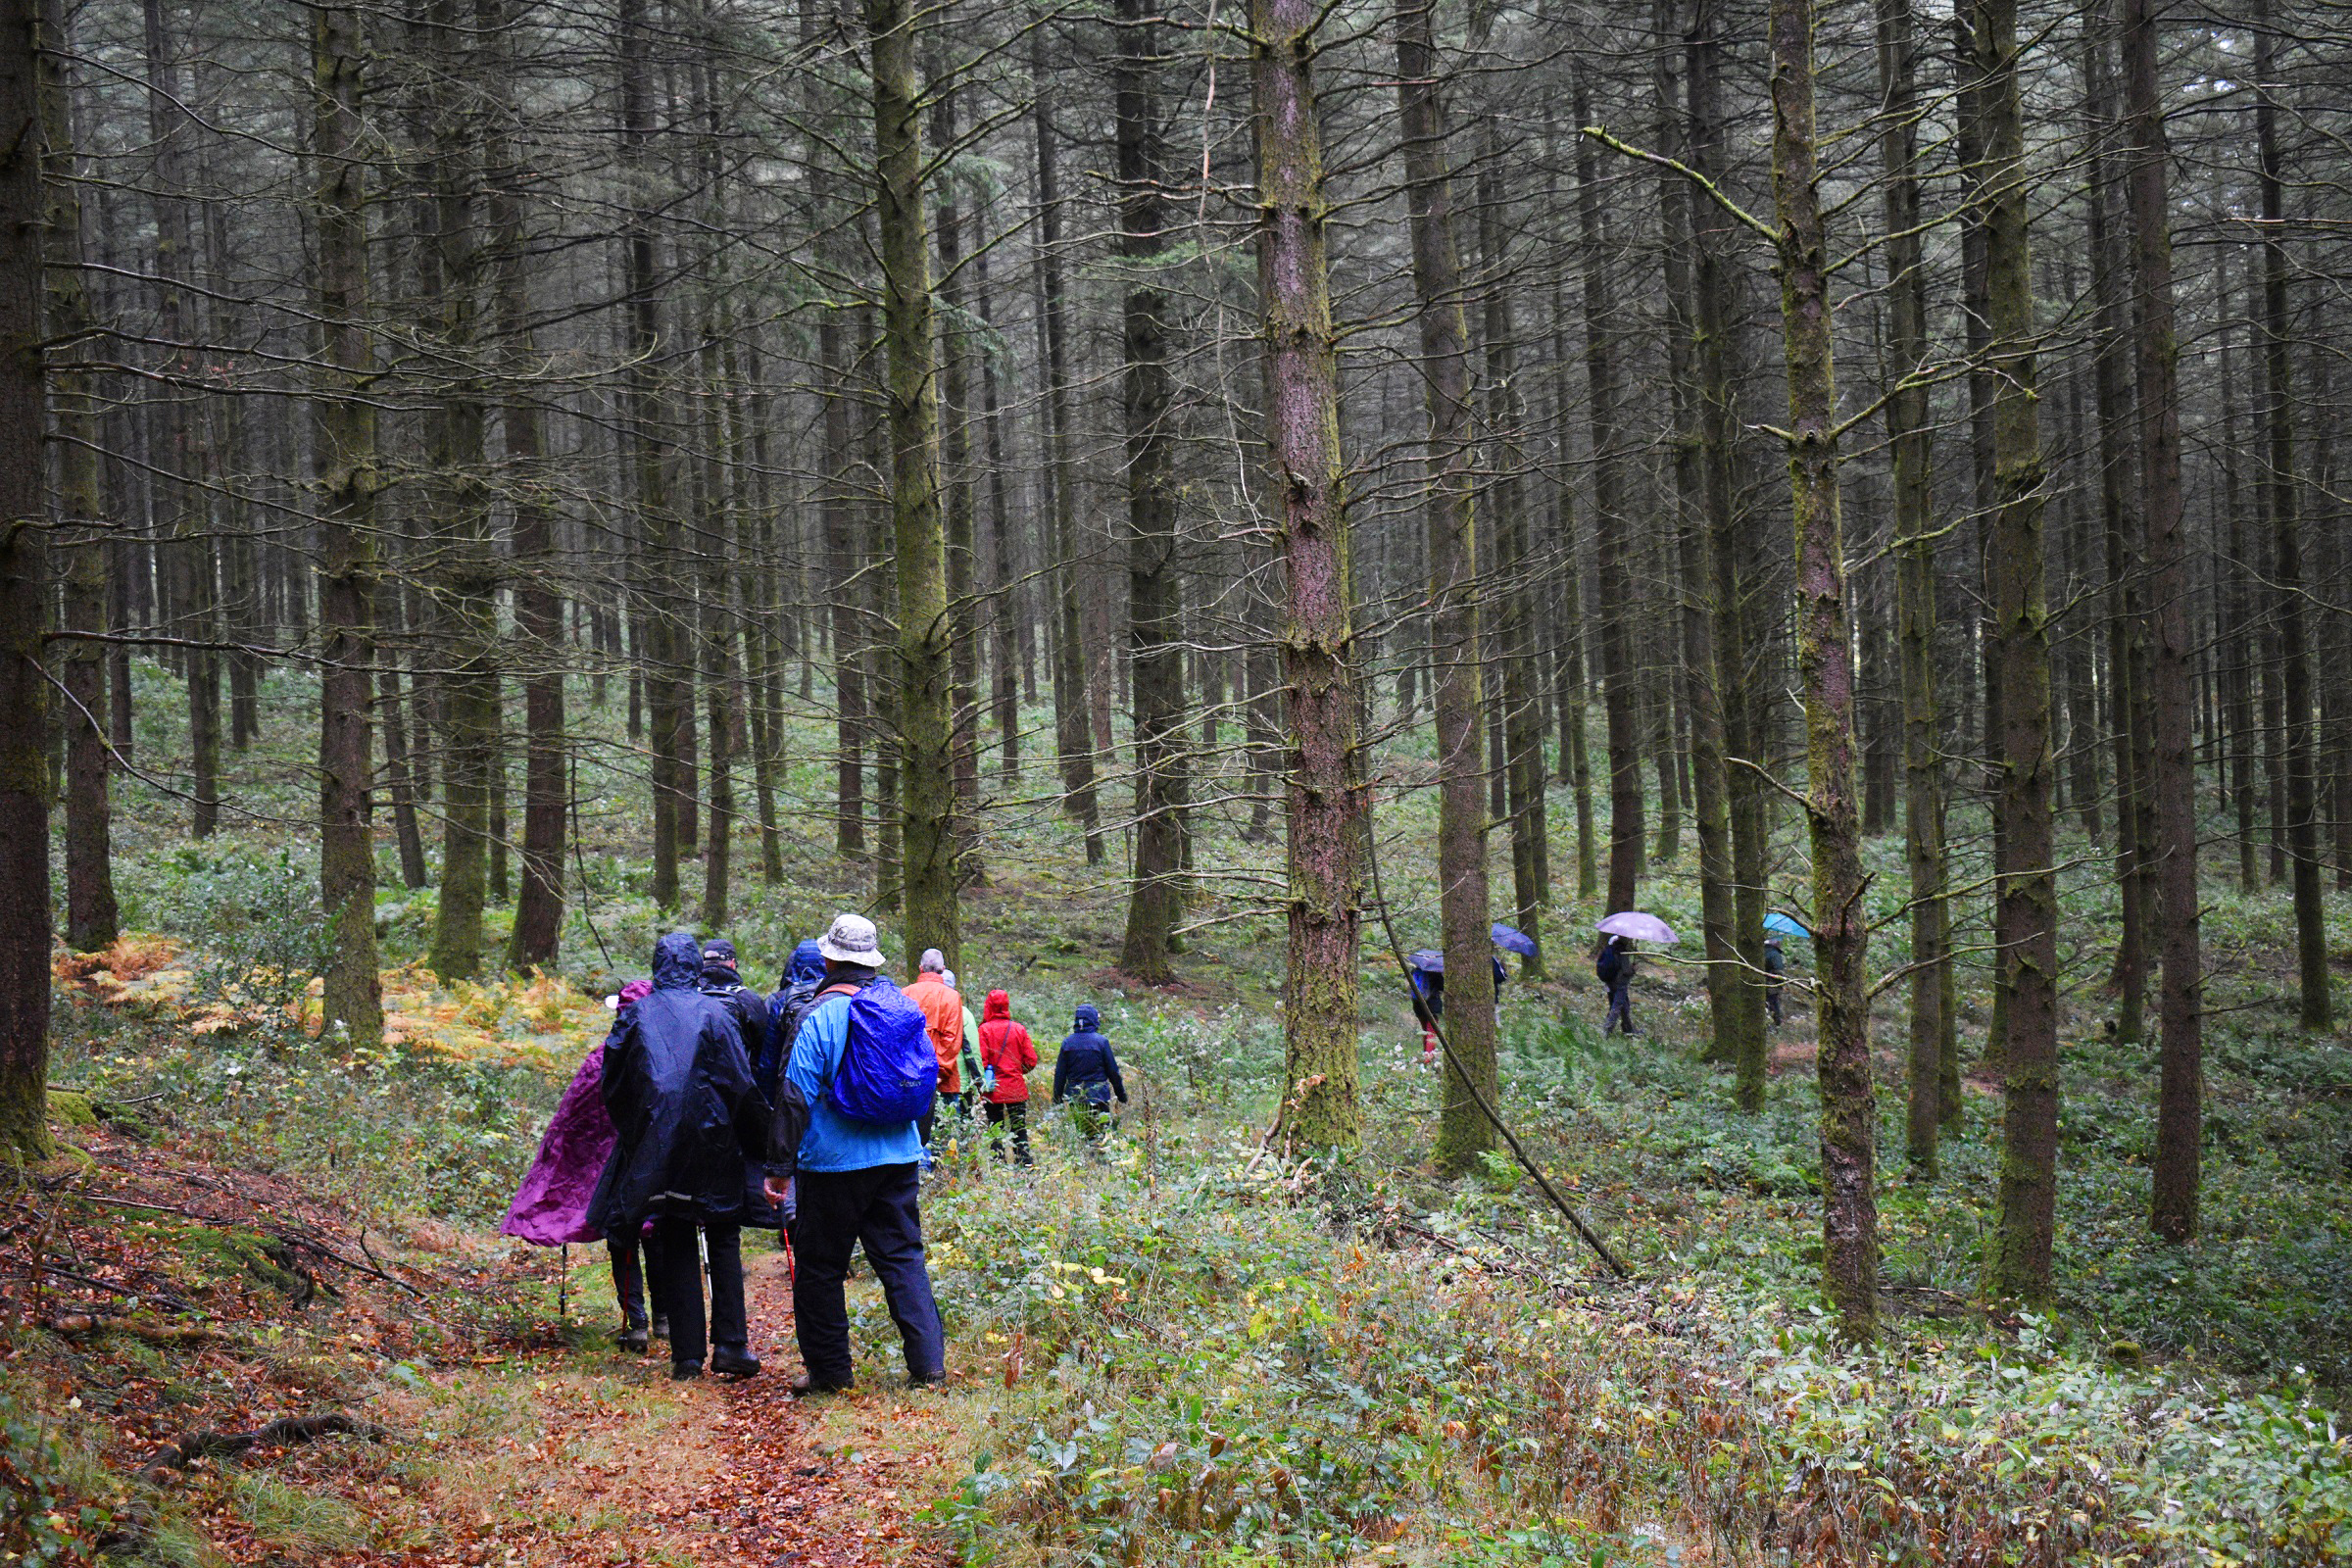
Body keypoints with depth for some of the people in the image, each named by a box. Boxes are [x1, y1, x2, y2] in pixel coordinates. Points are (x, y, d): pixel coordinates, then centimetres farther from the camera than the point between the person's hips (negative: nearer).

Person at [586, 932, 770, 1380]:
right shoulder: (715, 1012, -3)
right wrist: (760, 1142, 4)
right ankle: (730, 1343, 0)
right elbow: (743, 1084, -5)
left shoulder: (636, 1014, 2)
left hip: (656, 1143, 1)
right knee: (723, 1238, 9)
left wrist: (628, 1134, 21)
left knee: (675, 1246, 7)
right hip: (713, 1141, -1)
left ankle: (687, 1353, 4)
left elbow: (611, 1082, 7)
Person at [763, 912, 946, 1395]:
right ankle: (927, 1361, 3)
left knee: (819, 1265, 7)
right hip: (900, 1156, 5)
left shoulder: (821, 1016, -12)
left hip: (834, 1162, -5)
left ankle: (829, 1369, 11)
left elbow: (796, 1096, -13)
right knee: (904, 1257, 9)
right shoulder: (899, 1005, 5)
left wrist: (780, 1165, -8)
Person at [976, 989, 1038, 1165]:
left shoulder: (985, 1029, -7)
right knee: (1020, 1131, 10)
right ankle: (1024, 1163, 6)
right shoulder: (1019, 1030, 2)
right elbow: (1031, 1060, 2)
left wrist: (983, 1081, 1)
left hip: (993, 1091, -2)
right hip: (1016, 1089, 2)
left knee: (995, 1133, 3)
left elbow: (980, 1059, -13)